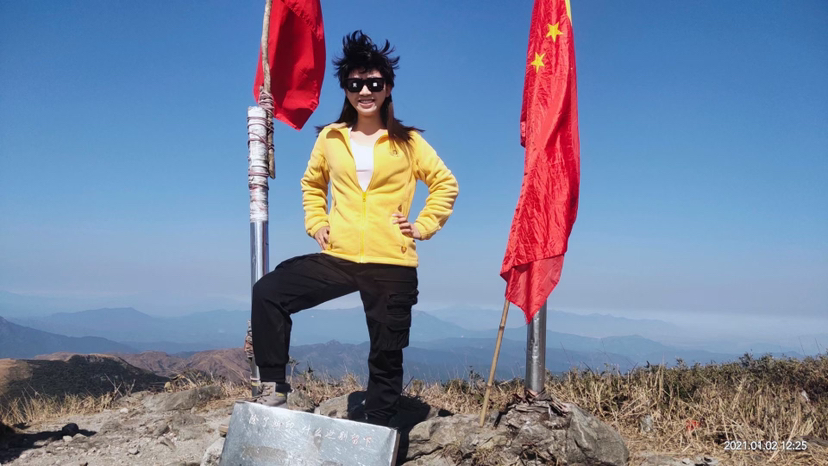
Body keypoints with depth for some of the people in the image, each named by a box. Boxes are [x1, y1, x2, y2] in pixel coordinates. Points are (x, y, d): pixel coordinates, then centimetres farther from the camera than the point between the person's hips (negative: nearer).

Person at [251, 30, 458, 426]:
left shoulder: (408, 142, 2)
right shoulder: (330, 138, 8)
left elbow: (445, 184, 7)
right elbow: (311, 184, 23)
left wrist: (423, 227, -2)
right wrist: (316, 224, 9)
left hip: (392, 264, -2)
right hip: (337, 258, 2)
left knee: (386, 355, 6)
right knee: (268, 292, -17)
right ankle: (274, 387, -7)